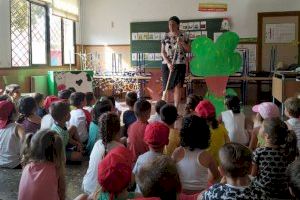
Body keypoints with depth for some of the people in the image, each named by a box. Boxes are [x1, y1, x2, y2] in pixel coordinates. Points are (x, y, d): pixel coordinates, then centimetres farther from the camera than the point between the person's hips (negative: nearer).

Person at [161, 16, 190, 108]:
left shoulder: (183, 36, 2)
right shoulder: (165, 36, 4)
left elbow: (189, 50, 4)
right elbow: (162, 52, 0)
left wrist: (182, 43, -14)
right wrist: (168, 63, -13)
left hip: (180, 64, -1)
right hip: (167, 64, 1)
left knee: (178, 86, -3)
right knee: (167, 87, 4)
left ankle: (176, 108, 3)